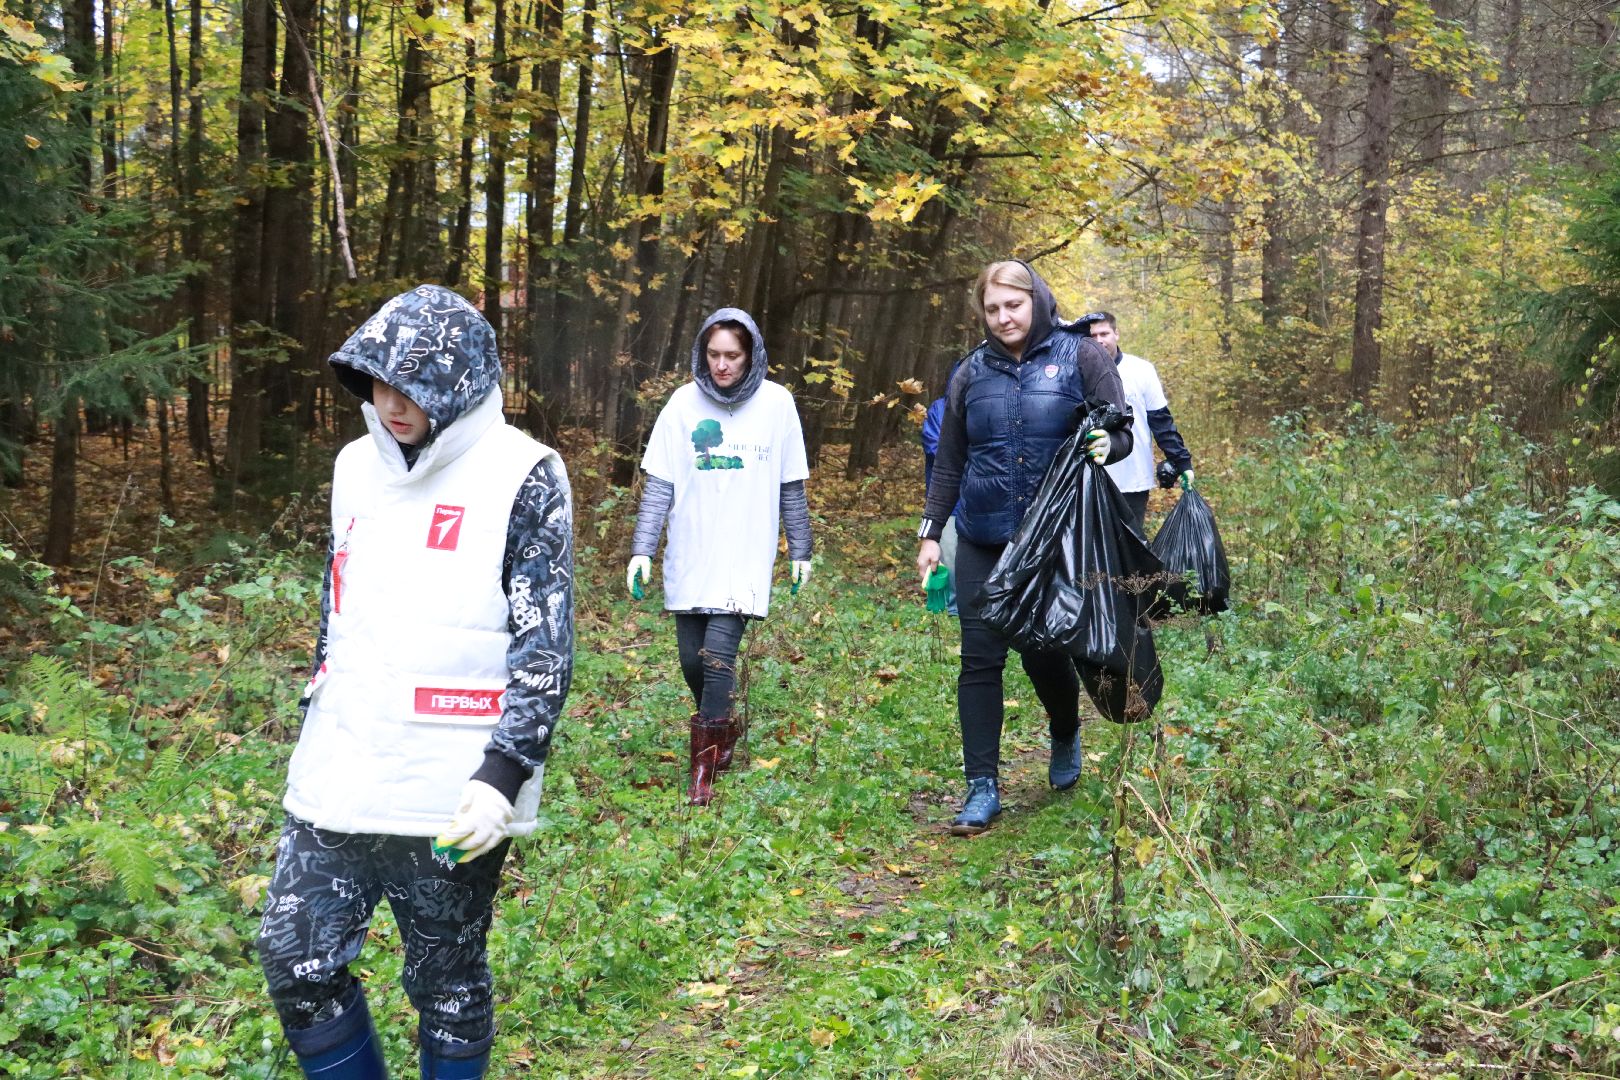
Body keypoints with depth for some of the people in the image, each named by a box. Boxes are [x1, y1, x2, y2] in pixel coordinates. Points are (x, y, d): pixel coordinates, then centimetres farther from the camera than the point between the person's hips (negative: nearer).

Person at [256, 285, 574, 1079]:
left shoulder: (522, 479, -10)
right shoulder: (358, 466, 8)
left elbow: (545, 650, -12)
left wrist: (502, 777, -20)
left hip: (448, 798, -6)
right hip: (336, 780, 6)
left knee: (447, 982, 8)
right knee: (295, 961, 10)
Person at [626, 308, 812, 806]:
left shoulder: (776, 403, -2)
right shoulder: (684, 402, -1)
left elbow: (791, 486, 6)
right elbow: (660, 484, -1)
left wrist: (800, 550, 9)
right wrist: (642, 548, -9)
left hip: (745, 559, -2)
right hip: (689, 558, 2)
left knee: (718, 652, -13)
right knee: (692, 659, 6)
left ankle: (703, 769, -2)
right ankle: (724, 728, 36)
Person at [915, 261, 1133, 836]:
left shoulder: (1081, 357, 0)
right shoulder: (972, 373, 9)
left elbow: (1123, 432, -1)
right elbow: (948, 464, 14)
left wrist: (1107, 445, -25)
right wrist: (930, 533, 9)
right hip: (982, 541, 3)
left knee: (1045, 652, 3)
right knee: (980, 659, -3)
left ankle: (1065, 738, 36)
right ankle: (982, 787, 5)